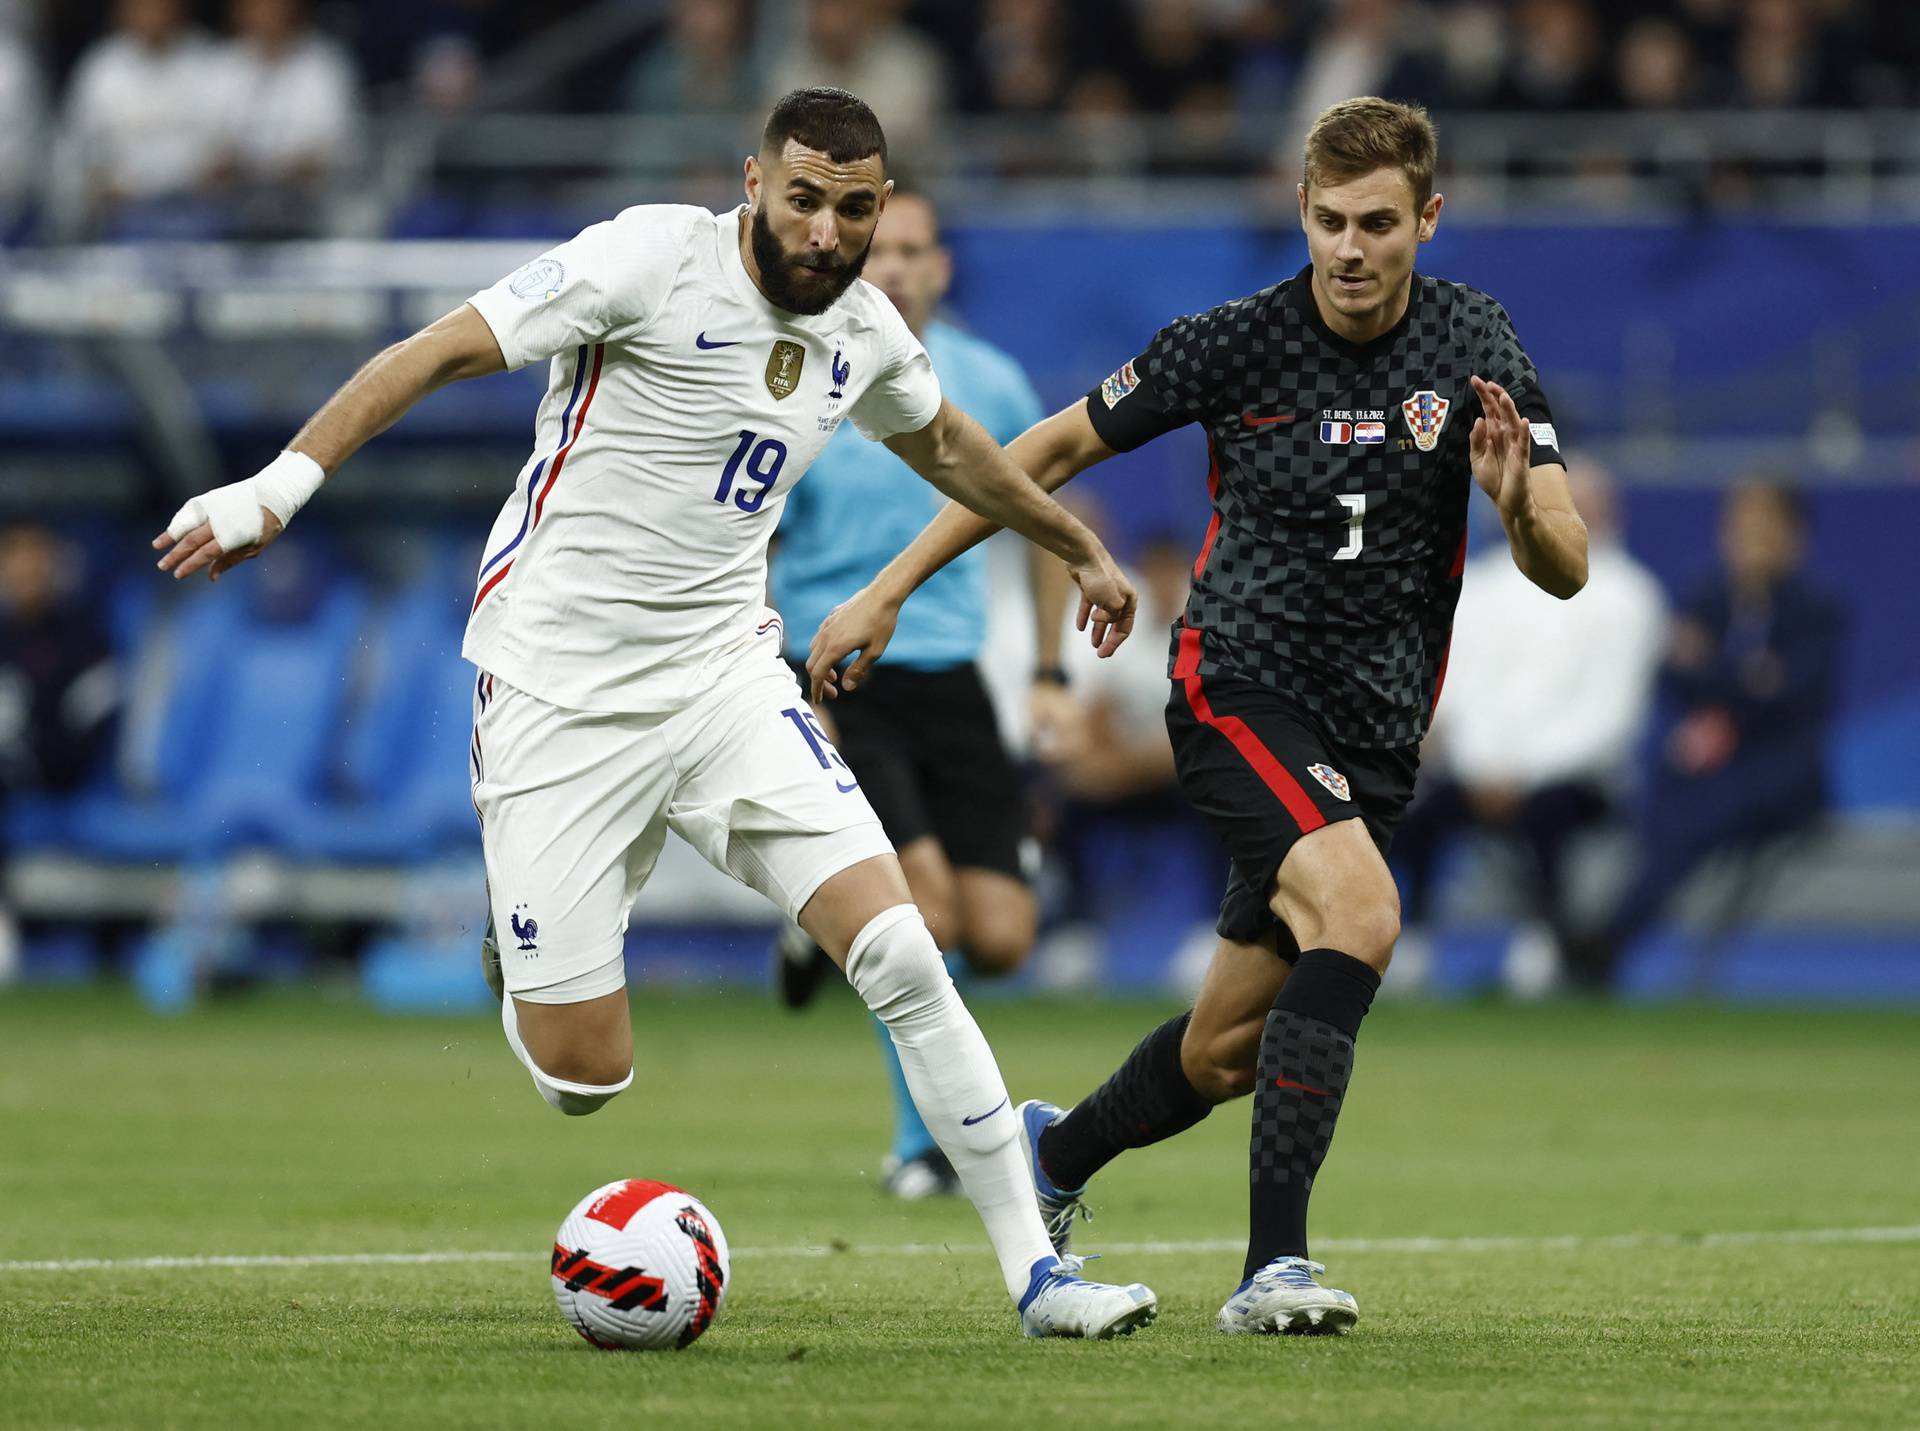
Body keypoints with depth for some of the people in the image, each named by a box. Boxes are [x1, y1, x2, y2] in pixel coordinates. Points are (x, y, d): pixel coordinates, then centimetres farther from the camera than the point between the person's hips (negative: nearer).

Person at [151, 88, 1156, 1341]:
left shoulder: (864, 332, 6)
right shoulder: (653, 260, -13)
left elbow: (946, 445, 29)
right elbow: (441, 351, -13)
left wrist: (1080, 549, 41)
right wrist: (283, 484, -21)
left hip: (727, 675, 5)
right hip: (559, 695, -5)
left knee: (900, 955, -14)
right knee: (583, 1080, -7)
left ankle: (1034, 1270, -6)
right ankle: (524, 956, 31)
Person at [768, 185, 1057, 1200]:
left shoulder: (990, 384, 3)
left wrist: (1051, 672, 14)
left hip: (950, 678, 4)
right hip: (836, 682, -4)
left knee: (998, 941, -6)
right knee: (927, 913, -20)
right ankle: (922, 1143, 4)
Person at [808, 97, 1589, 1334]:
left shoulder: (1474, 346, -2)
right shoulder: (1236, 344, -7)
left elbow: (1566, 571, -5)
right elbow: (1058, 451, 6)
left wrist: (1517, 504, -29)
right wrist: (888, 592, 5)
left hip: (1377, 733, 4)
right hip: (1240, 686, -4)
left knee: (1227, 1052, 9)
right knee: (1360, 913, -31)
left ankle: (1056, 1152, 42)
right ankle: (1274, 1265, -32)